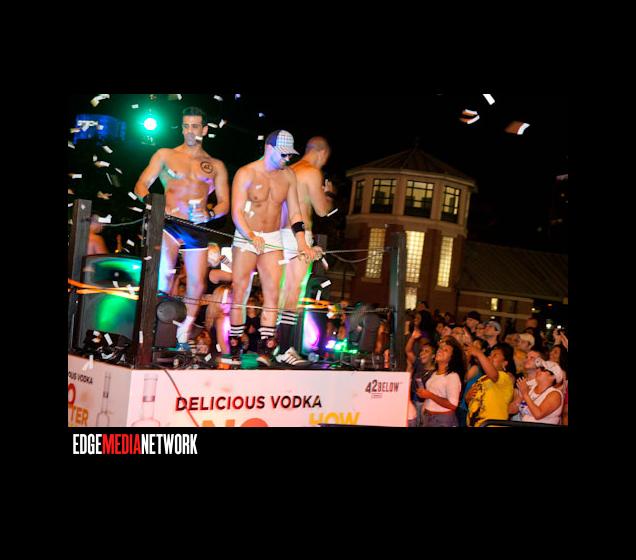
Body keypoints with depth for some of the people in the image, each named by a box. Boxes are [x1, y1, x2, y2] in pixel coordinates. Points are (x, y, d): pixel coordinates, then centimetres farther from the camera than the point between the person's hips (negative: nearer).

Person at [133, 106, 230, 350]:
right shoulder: (165, 155, 12)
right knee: (164, 272, -25)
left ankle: (184, 333, 17)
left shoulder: (216, 166, 15)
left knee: (197, 282, 0)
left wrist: (209, 214, -11)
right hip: (168, 223, -2)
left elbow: (224, 203, 11)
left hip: (197, 228, 2)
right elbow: (142, 184, 5)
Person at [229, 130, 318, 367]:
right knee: (239, 294, -2)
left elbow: (295, 212, 9)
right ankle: (234, 351, 4)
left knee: (272, 294, -7)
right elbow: (237, 212, -14)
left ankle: (265, 350, -7)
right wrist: (252, 237, -30)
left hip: (273, 240, 4)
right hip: (246, 239, -4)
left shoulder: (288, 175, 7)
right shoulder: (246, 174, -8)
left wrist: (302, 243, -3)